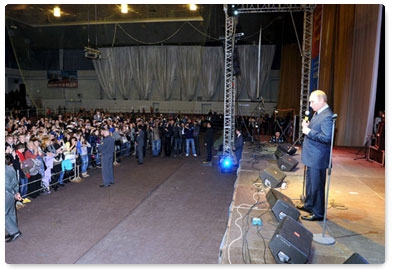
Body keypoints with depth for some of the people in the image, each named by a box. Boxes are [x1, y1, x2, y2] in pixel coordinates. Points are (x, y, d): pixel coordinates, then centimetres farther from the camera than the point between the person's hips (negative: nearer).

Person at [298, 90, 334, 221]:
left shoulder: (327, 116, -21)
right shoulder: (318, 113, 11)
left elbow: (327, 137, -28)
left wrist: (309, 131, -23)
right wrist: (307, 126, 3)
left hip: (318, 157, -10)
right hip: (311, 156, 10)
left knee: (317, 185, 2)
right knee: (310, 182, 23)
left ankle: (318, 213, 15)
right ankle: (309, 205, 39)